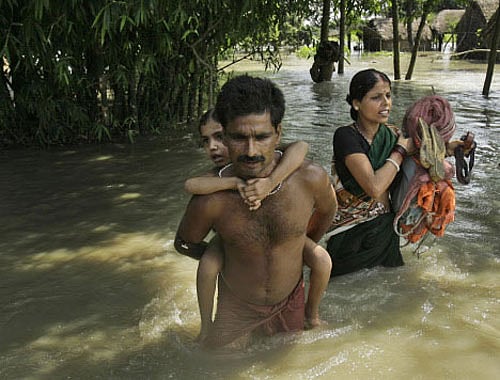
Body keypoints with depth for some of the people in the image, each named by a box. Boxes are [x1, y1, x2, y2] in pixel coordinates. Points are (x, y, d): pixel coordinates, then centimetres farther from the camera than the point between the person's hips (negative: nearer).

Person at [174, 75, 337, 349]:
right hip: (236, 309, -2)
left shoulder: (310, 178, -25)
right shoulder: (211, 199, -29)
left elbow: (327, 211, 1)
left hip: (290, 304, 2)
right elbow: (184, 244, -6)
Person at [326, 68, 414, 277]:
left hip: (385, 230, 5)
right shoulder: (346, 136, -19)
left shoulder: (391, 134, -2)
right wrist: (401, 150, -17)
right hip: (351, 236, -5)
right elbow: (374, 187, -28)